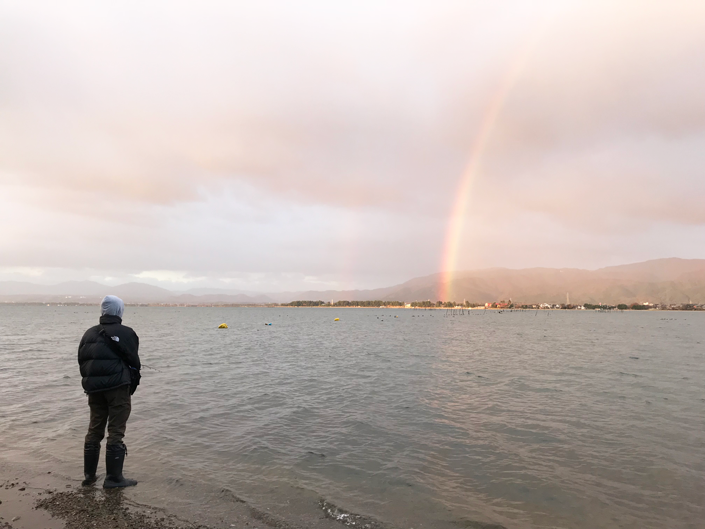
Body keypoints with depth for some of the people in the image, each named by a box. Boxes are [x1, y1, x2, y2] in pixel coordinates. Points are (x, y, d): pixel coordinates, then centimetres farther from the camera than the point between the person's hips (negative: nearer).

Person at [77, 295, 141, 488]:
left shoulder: (89, 334, 11)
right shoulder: (125, 333, -9)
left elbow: (82, 362, 12)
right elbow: (134, 362, -9)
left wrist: (91, 383, 18)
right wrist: (132, 386, 6)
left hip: (94, 388, 6)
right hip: (118, 387, -6)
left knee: (94, 430, 17)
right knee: (115, 432, 0)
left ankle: (89, 475, 25)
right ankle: (113, 477, 4)